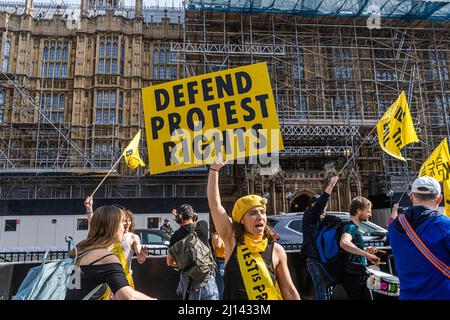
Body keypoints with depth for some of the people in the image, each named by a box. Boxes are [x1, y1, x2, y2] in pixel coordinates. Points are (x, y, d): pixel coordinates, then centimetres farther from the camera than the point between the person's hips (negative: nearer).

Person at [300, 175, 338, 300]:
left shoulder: (321, 219, 19)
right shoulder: (308, 217, -8)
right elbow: (320, 204, -25)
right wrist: (331, 186, -33)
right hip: (315, 261, -9)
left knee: (326, 290, 13)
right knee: (322, 291, -12)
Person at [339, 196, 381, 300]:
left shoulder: (354, 227, 17)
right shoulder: (351, 226, -15)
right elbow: (344, 243, -39)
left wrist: (365, 250, 16)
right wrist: (366, 254, -38)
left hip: (357, 276, 10)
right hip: (353, 277, -10)